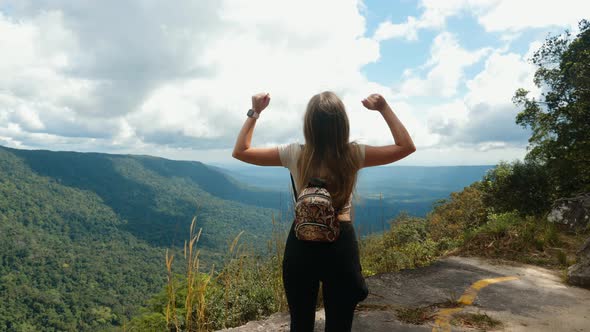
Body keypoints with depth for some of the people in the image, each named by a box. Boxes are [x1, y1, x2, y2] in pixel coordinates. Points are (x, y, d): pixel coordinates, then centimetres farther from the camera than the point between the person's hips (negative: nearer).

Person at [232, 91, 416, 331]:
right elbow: (407, 146, 2)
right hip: (341, 244, -1)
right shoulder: (353, 155, -9)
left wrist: (254, 113, 5)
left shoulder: (295, 155, -8)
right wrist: (384, 109, 0)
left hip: (301, 243, 1)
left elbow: (240, 151, 3)